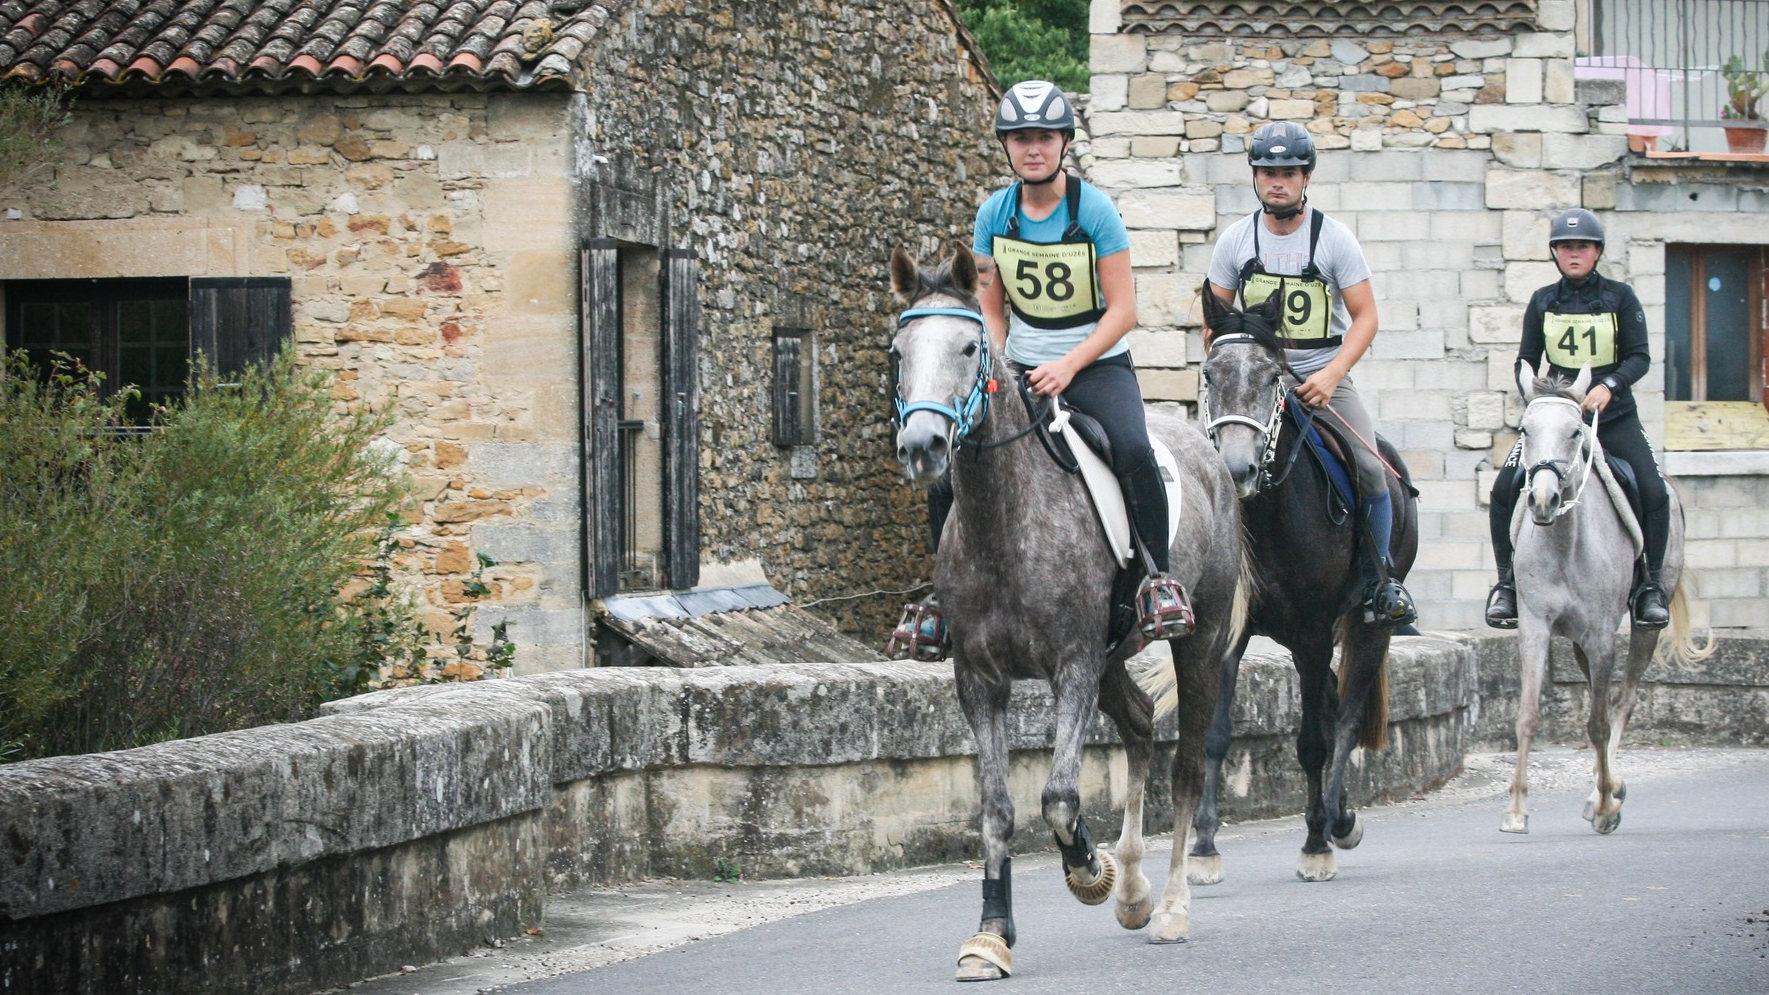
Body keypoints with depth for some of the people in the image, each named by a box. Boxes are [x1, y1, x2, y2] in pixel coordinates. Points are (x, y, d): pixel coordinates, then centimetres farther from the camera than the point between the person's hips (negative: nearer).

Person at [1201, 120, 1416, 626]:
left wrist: (1331, 375, -18)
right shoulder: (1236, 239, 3)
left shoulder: (1334, 238, -3)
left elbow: (1365, 317, -5)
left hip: (1324, 376, -1)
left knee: (1371, 471, -17)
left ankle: (1379, 582, -2)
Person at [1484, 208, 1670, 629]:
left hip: (1613, 413, -1)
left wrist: (1608, 386, -22)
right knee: (1504, 490, -14)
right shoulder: (1543, 302, 6)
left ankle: (1649, 585, -1)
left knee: (1654, 493, -17)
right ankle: (1507, 582, -2)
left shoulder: (1620, 297, 0)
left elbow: (1639, 357, -5)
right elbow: (1526, 359, 10)